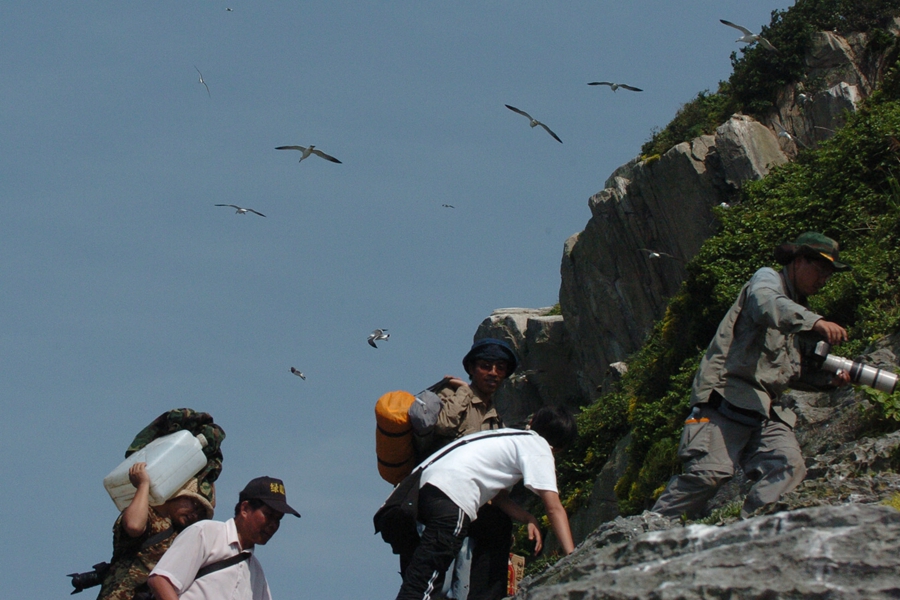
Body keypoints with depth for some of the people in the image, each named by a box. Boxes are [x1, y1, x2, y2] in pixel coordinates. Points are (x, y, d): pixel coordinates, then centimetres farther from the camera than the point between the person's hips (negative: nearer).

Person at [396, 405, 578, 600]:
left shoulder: (513, 439, 31)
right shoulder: (540, 449, 7)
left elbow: (499, 496, 30)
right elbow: (554, 508, -1)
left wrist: (529, 518, 15)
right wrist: (572, 556, -4)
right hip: (452, 495, -9)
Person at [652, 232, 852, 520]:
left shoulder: (798, 311, 28)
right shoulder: (767, 279, 3)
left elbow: (794, 370, 30)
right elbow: (768, 305, -24)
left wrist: (829, 378, 9)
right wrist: (816, 322, -41)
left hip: (765, 409, 8)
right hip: (727, 396, -8)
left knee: (789, 468, -15)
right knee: (709, 472, -19)